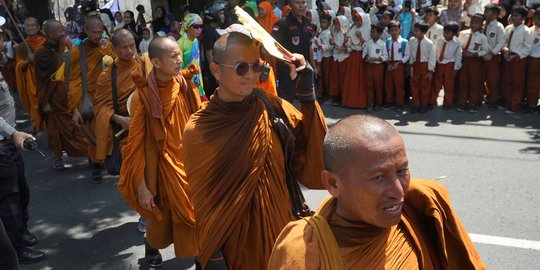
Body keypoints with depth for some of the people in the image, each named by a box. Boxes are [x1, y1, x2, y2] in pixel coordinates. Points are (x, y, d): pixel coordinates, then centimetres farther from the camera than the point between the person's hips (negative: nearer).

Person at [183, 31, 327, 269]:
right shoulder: (198, 131, -14)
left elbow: (313, 150, -11)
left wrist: (307, 95, -20)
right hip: (236, 235, -3)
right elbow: (207, 201, -6)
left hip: (281, 225, 3)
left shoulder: (272, 106, -6)